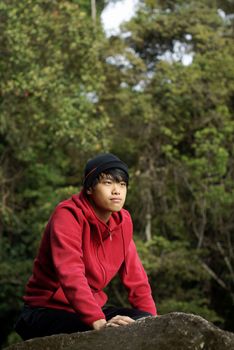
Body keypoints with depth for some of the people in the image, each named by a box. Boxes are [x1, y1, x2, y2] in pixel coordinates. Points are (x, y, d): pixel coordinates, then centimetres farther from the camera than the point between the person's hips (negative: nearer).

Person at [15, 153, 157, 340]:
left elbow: (135, 275, 6)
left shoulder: (122, 220, 3)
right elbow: (71, 275, -33)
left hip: (93, 307, 7)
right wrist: (99, 322, -45)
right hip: (49, 310, -7)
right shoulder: (68, 215, -19)